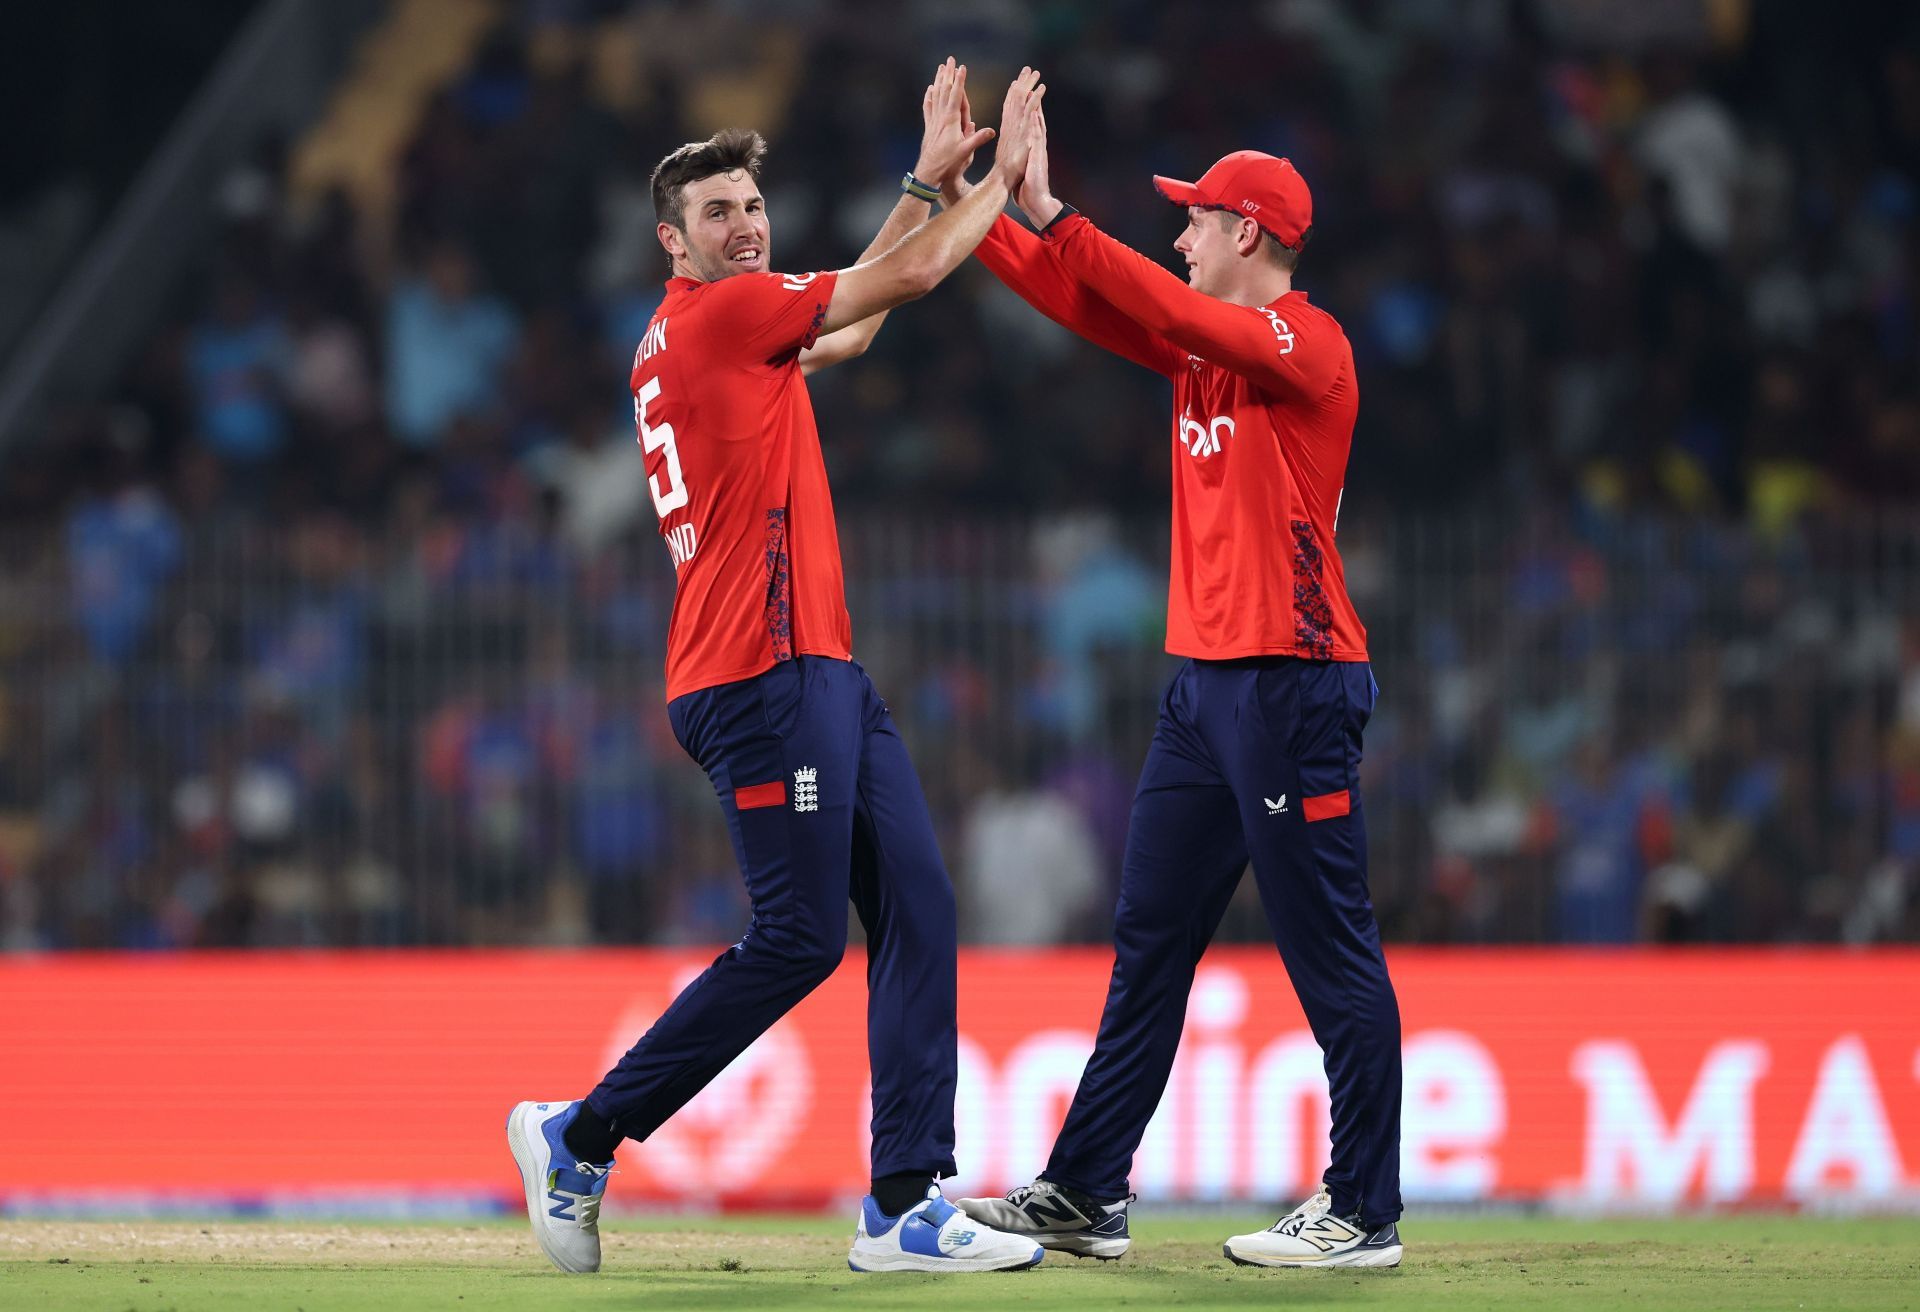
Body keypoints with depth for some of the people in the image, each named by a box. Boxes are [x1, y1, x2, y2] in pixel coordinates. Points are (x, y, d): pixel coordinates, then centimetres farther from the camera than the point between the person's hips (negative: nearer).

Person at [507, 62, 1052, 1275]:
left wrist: (928, 182, 26)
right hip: (764, 675, -10)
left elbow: (849, 323, 32)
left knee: (917, 911, 3)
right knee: (799, 938, -10)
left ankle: (908, 1206, -2)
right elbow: (909, 279, -4)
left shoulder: (724, 335, 20)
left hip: (825, 673, 10)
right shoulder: (716, 313, -7)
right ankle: (581, 1138, 1)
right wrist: (1003, 177, 9)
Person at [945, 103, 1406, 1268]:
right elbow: (1081, 301, 15)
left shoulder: (1309, 342, -11)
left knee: (1333, 954, -6)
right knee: (1149, 941, 11)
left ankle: (1365, 1215, -4)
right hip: (1204, 682, 10)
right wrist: (966, 202, 8)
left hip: (1293, 682, -10)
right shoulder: (1205, 343, 15)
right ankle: (1085, 1195, 15)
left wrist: (1053, 213, -24)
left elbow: (1172, 311, -24)